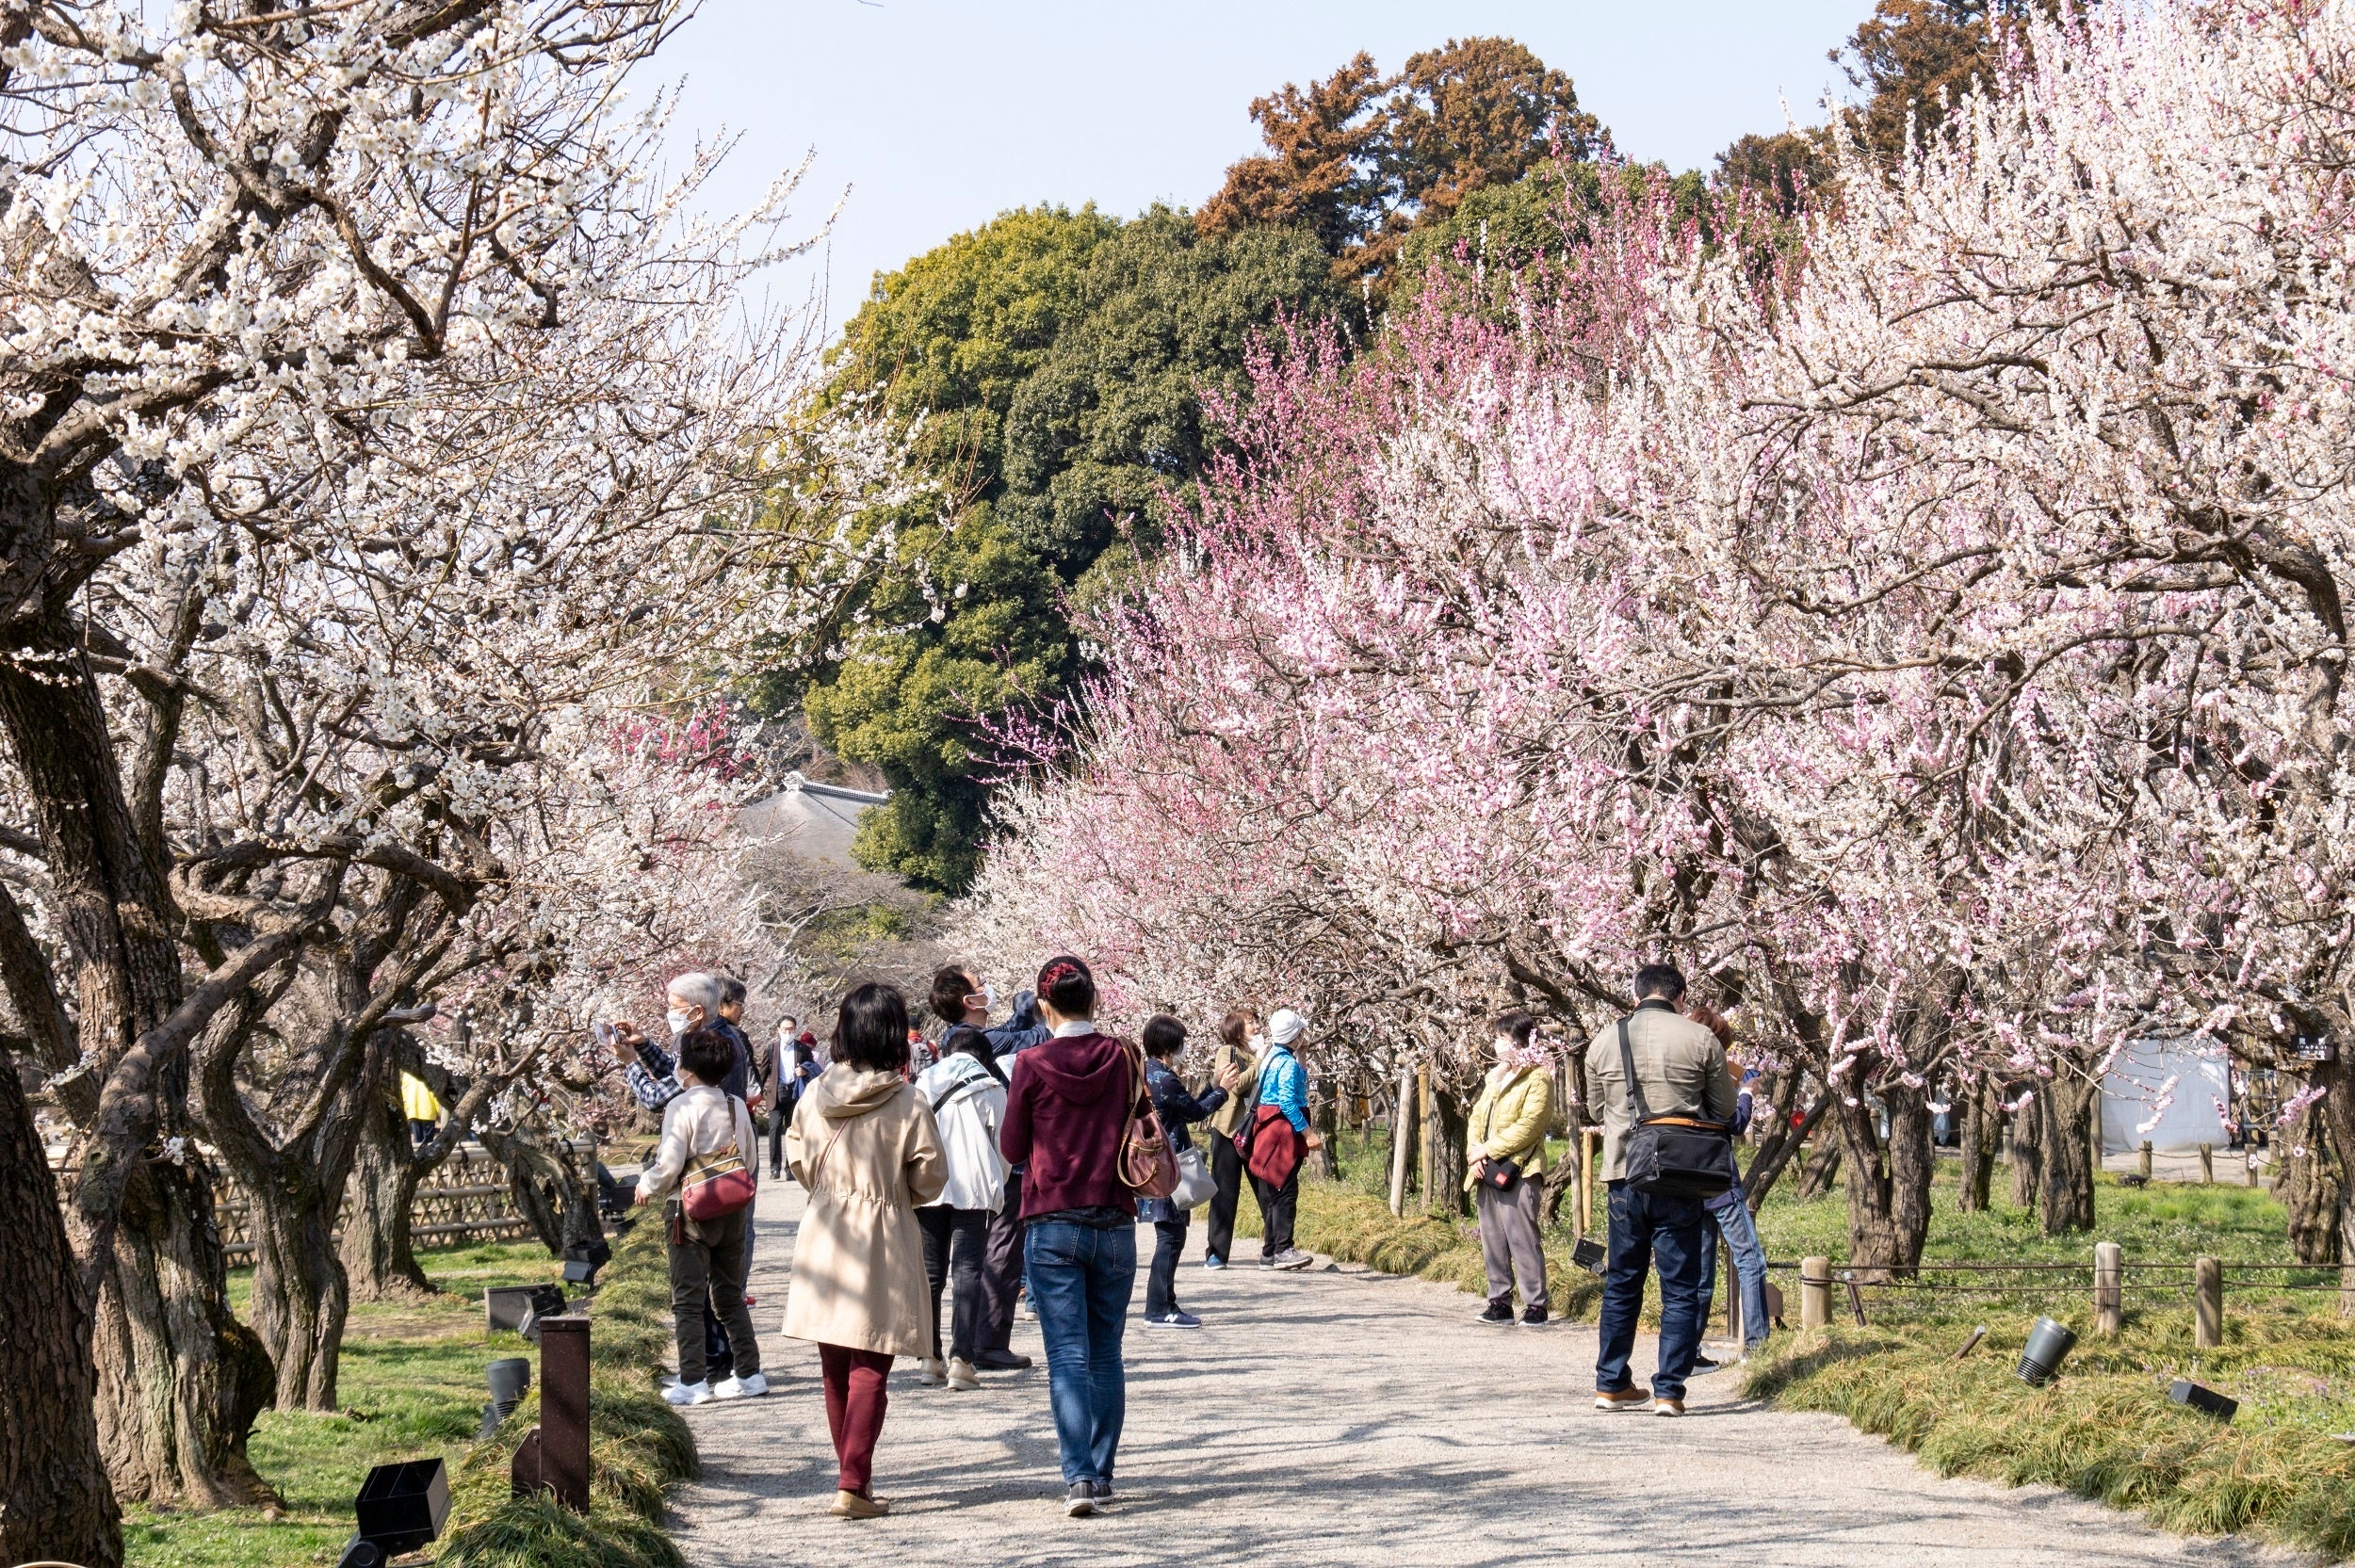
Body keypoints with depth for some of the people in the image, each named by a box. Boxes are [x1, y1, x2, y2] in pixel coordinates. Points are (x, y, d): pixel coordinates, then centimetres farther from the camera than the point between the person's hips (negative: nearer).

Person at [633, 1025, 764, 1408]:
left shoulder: (682, 1107, -14)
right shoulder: (737, 1107, 3)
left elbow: (669, 1165, -19)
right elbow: (749, 1160, 9)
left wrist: (646, 1186, -1)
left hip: (692, 1213, -6)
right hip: (733, 1210, 6)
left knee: (687, 1300, 1)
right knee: (730, 1296, 15)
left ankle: (693, 1381, -3)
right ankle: (749, 1373, 16)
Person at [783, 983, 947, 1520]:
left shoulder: (814, 1095, -3)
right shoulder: (907, 1103, -12)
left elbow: (798, 1162, 7)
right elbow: (930, 1178, -6)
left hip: (822, 1241, 4)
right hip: (882, 1244, -4)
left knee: (835, 1369, 15)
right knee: (869, 1370, -2)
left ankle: (854, 1475, 24)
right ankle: (853, 1486, -11)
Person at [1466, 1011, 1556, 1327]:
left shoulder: (1538, 1078, -6)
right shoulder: (1495, 1077, 21)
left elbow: (1528, 1126, -15)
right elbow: (1477, 1117, 18)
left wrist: (1488, 1149, -14)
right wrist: (1475, 1150, -1)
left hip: (1519, 1173, -8)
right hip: (1487, 1171, 8)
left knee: (1522, 1238, -10)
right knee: (1492, 1240, 9)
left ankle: (1535, 1305, -6)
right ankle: (1500, 1302, 15)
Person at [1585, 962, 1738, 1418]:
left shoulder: (1604, 1042, 3)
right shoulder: (1701, 1040, -5)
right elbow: (1725, 1112, 5)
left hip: (1624, 1175, 3)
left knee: (1621, 1283, 15)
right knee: (1681, 1289, 4)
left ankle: (1610, 1385, 19)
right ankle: (1669, 1391, -1)